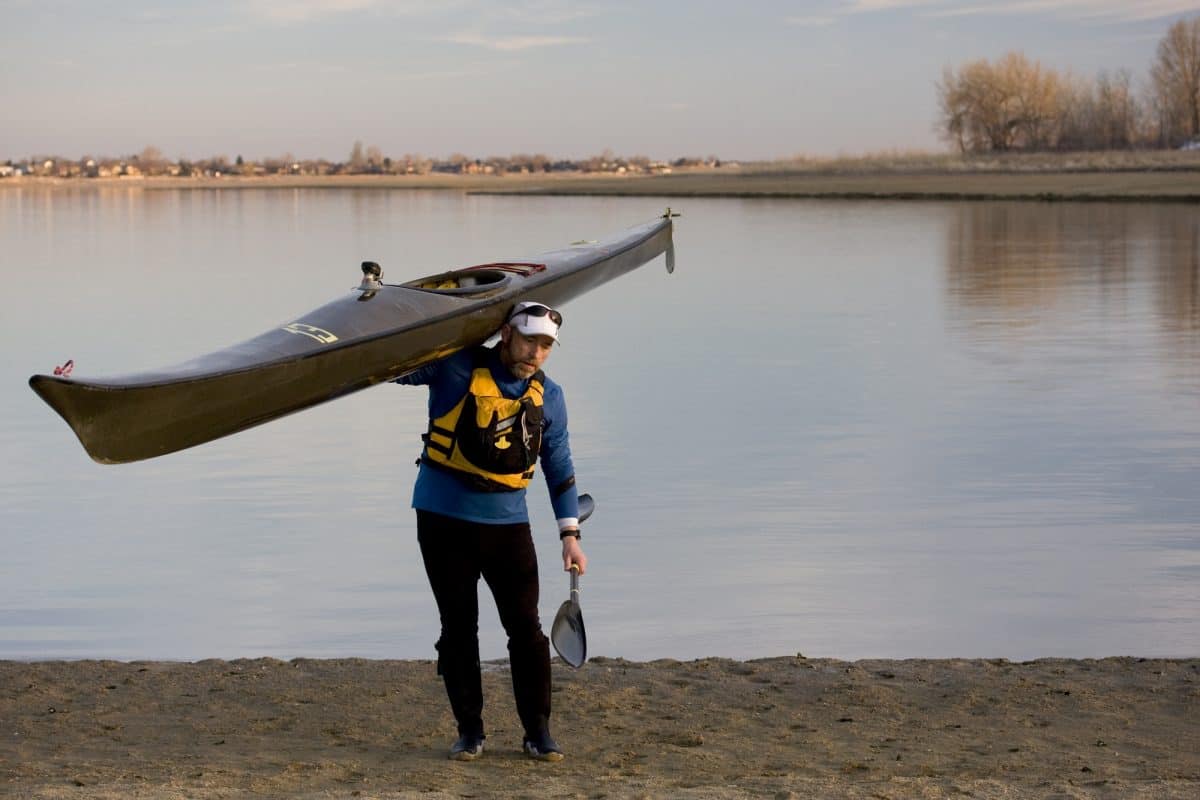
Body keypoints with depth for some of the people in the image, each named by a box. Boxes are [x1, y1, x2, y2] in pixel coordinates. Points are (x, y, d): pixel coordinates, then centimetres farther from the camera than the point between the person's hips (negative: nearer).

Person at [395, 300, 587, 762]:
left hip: (507, 522, 2)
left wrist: (570, 534, 4)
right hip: (445, 518, -2)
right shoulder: (455, 369, -8)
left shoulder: (547, 396, 3)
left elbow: (559, 469, 9)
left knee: (526, 628, -2)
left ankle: (538, 732, 7)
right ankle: (469, 732, 13)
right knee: (458, 628, 4)